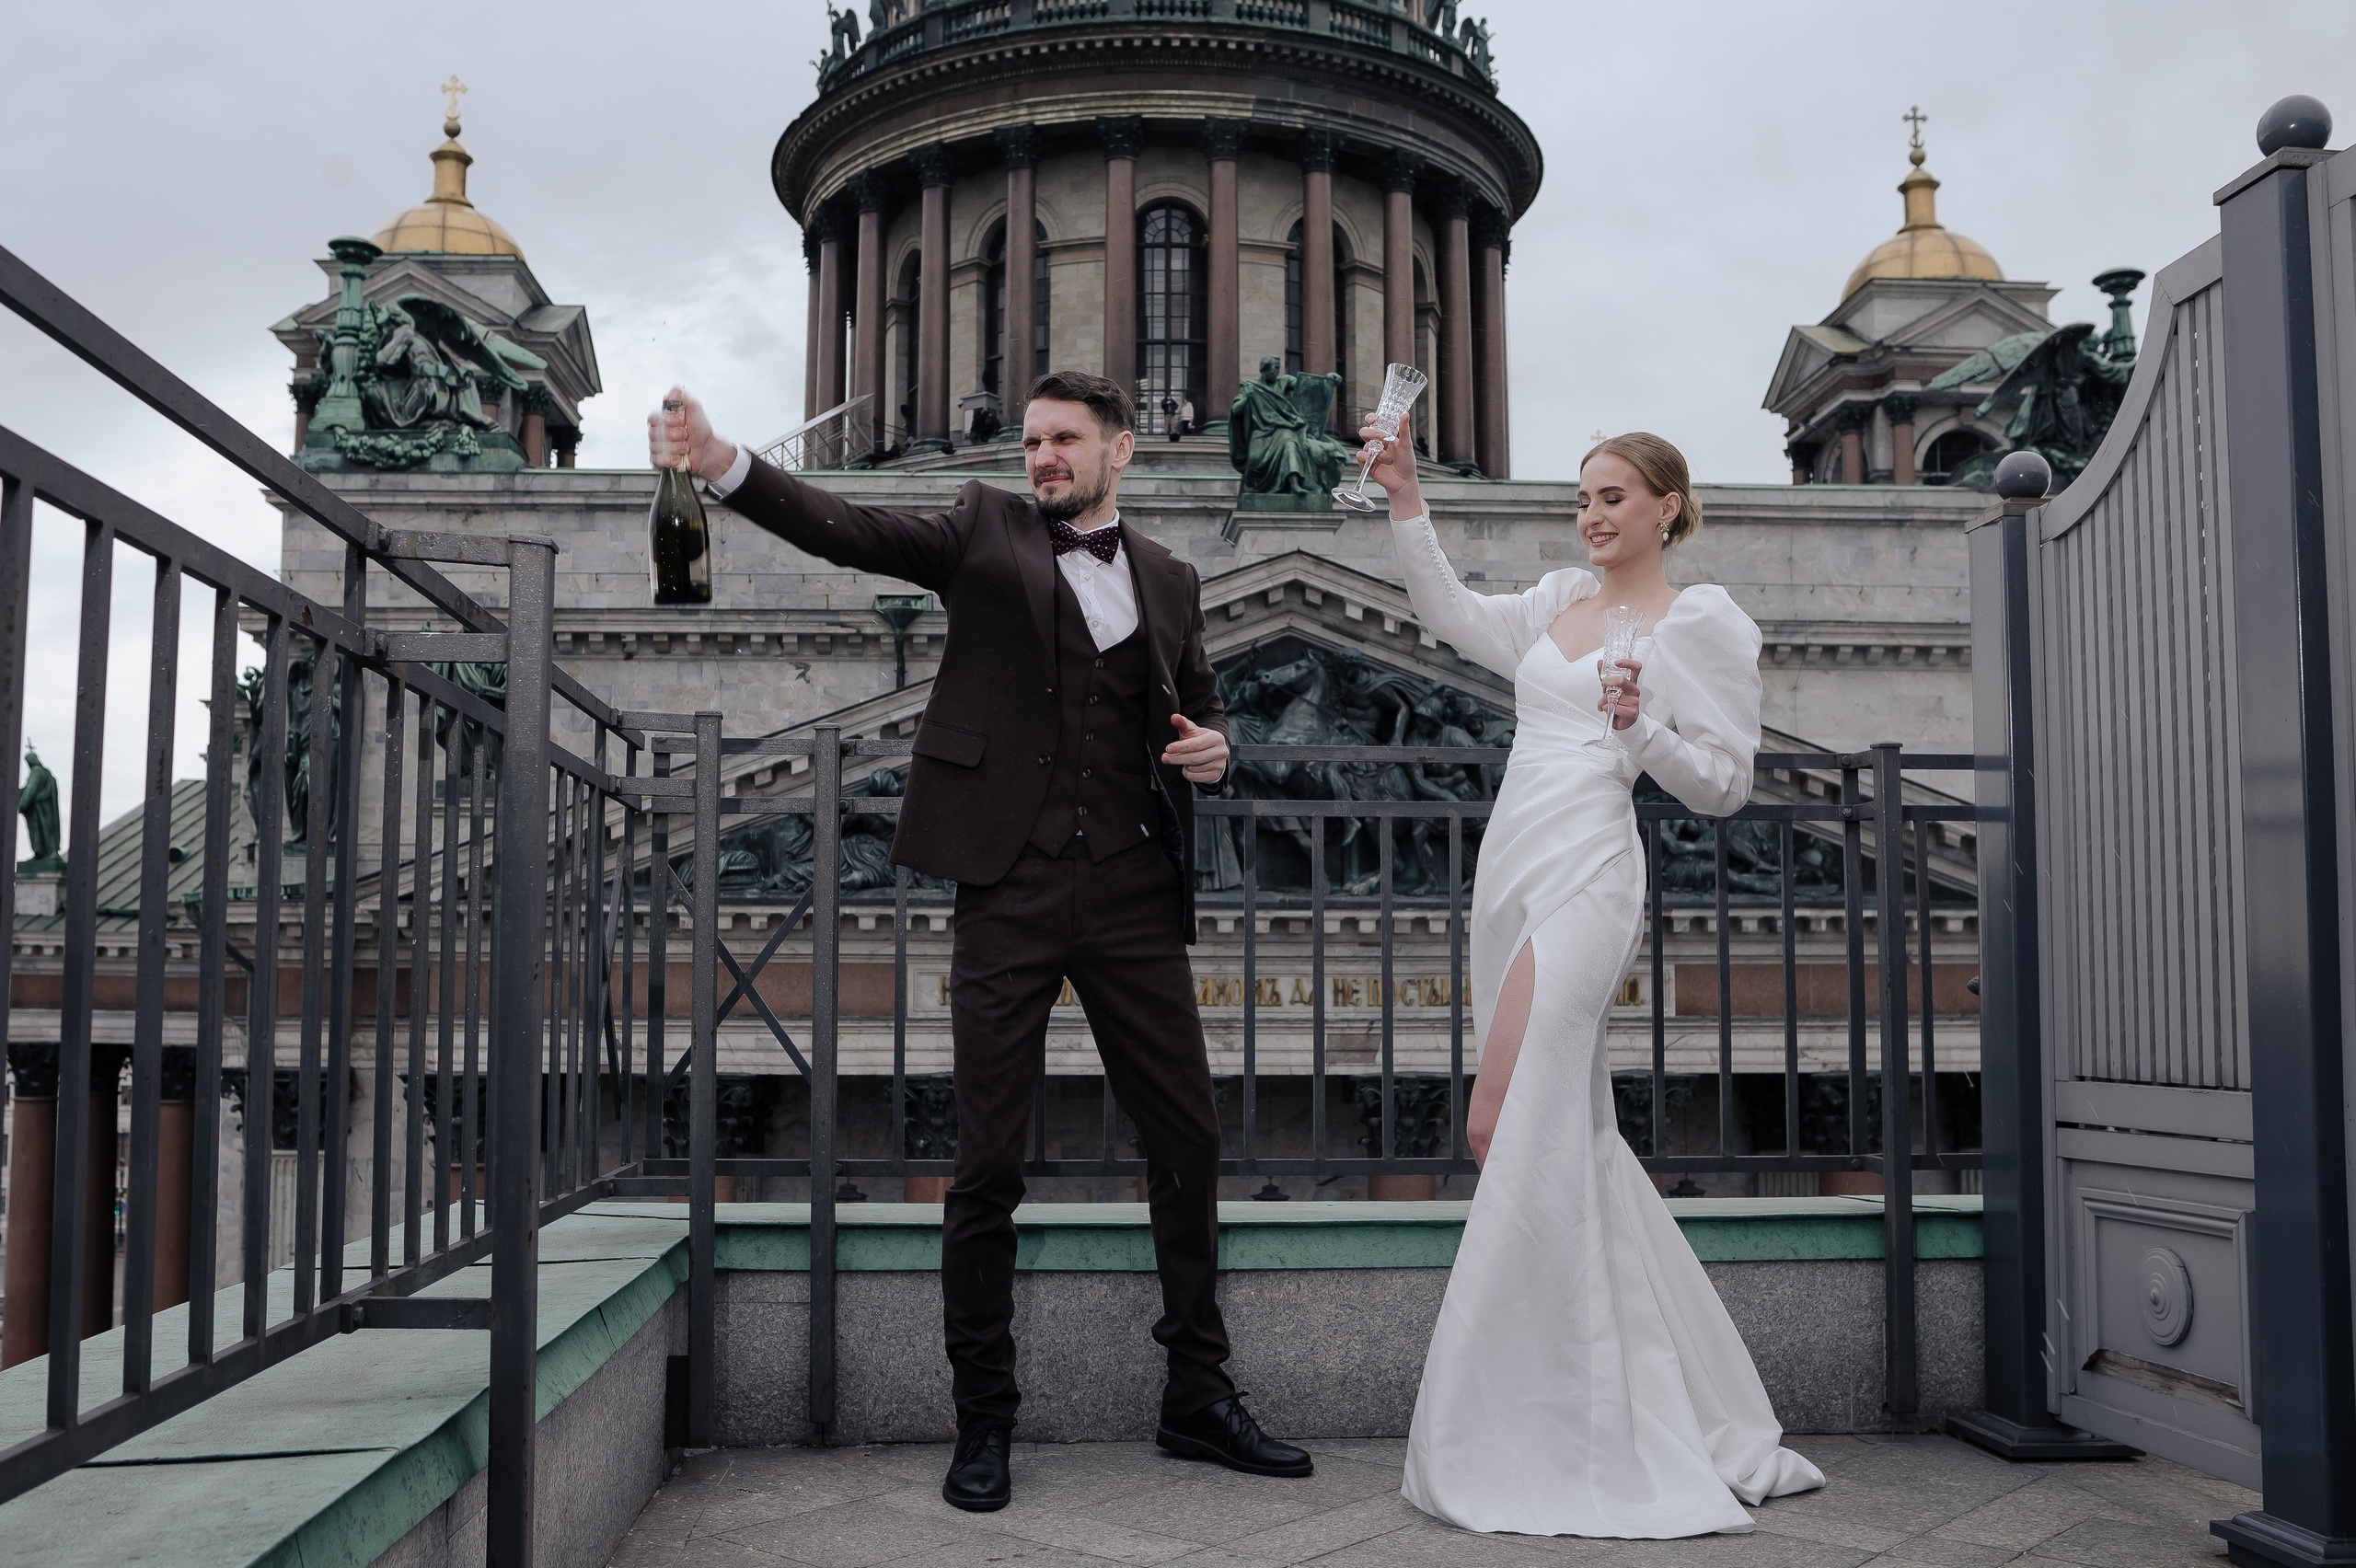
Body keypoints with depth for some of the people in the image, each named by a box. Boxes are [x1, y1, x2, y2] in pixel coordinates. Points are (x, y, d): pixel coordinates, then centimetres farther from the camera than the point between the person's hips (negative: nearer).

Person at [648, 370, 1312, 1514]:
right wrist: (723, 465, -22)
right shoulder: (986, 531, 7)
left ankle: (1199, 1399, 22)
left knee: (1187, 1140, 6)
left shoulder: (1170, 581, 14)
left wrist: (1211, 747, 1)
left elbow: (1200, 703, 25)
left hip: (1135, 892, 3)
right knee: (988, 1164, 1)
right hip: (1010, 890, -2)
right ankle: (983, 1420, 16)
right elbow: (851, 532, -7)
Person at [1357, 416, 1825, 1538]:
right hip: (1513, 877, 8)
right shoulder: (1561, 601, 19)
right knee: (1573, 1137, 10)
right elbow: (1452, 615, 13)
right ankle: (1677, 1412, 22)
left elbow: (1724, 784, -1)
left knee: (1512, 1130, -12)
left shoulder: (1704, 623, 1)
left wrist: (1640, 726, -17)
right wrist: (1407, 500, 5)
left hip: (1584, 878, -7)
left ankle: (1538, 1437, -2)